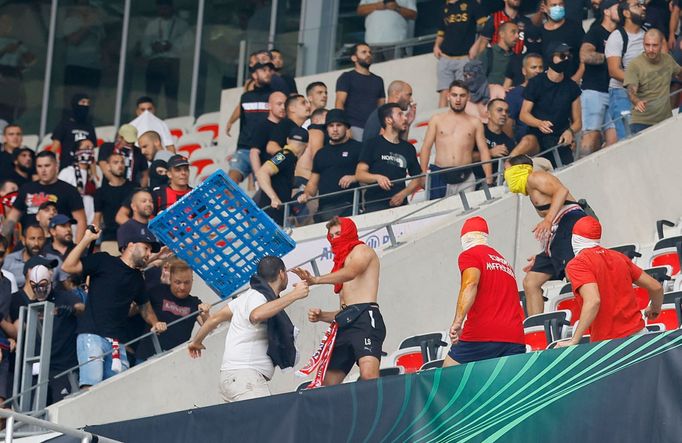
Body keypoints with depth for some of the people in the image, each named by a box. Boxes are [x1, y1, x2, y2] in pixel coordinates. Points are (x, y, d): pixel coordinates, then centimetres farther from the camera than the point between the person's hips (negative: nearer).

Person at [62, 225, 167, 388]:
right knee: (91, 386, -20)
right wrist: (87, 239, -9)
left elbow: (144, 306, 34)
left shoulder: (137, 278, 21)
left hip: (118, 342, 6)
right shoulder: (104, 261, 2)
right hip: (92, 335, -6)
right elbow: (68, 267, -5)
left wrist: (155, 323, 13)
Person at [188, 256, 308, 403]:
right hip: (244, 375, -10)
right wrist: (294, 295, -31)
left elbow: (216, 317, 26)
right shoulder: (257, 297, -8)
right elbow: (256, 315, -34)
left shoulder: (249, 295, 20)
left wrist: (196, 341, 41)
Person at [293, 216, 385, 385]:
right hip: (345, 325, 9)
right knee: (327, 384, 0)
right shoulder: (342, 261, 35)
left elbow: (351, 272, -16)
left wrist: (316, 280, -29)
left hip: (365, 318, -9)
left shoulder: (361, 250, 10)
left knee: (368, 375, -31)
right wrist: (321, 316, 13)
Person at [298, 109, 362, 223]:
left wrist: (354, 178, -18)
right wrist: (307, 194, 5)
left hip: (348, 208, -5)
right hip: (324, 208, 5)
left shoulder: (357, 148, 6)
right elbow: (313, 181, 24)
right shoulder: (322, 153, 24)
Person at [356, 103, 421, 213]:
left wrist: (403, 194, 0)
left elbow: (416, 178, 18)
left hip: (399, 204, 3)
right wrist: (377, 177, -20)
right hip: (375, 204, -3)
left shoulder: (408, 148, 18)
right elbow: (359, 174, -1)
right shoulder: (372, 144, 6)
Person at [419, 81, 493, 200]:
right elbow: (426, 148, 7)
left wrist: (488, 177, -4)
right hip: (440, 176, 0)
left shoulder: (475, 123, 12)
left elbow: (484, 150, 8)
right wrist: (423, 173, -6)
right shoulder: (437, 120, 11)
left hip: (465, 179, 0)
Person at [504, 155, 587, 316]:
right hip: (556, 238, 10)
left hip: (571, 223, -10)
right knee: (531, 282, 9)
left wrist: (548, 220, -26)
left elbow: (562, 191, -15)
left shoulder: (534, 178, 4)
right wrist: (541, 258, 30)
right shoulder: (532, 193, 32)